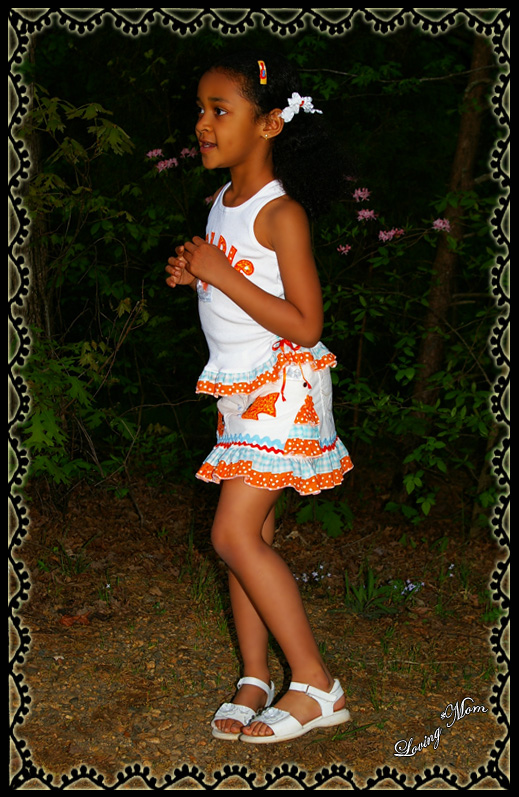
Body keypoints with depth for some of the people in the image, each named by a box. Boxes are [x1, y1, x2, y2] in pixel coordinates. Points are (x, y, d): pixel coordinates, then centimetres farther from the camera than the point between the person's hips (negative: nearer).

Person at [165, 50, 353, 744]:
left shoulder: (282, 212, -16)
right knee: (250, 535, 9)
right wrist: (192, 274, 2)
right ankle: (256, 679, 18)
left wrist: (221, 274, -20)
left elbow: (304, 325, -19)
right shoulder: (223, 202, 10)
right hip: (241, 388, 8)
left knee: (234, 535, -12)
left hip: (284, 386, -8)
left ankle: (316, 685, -3)